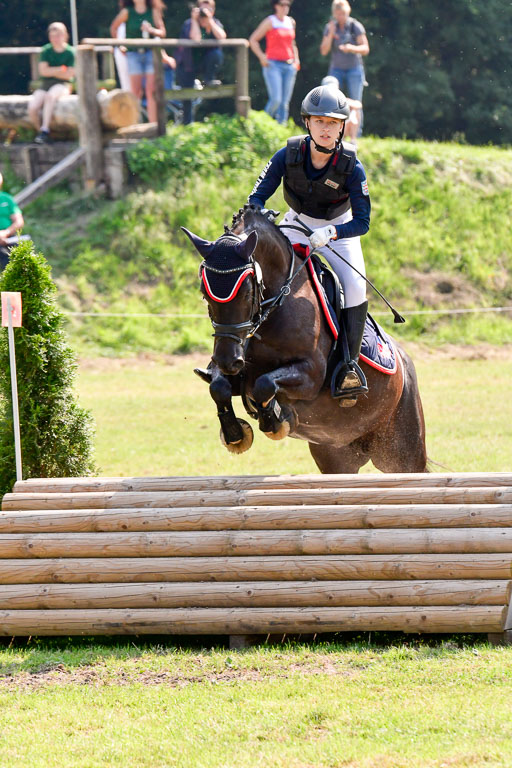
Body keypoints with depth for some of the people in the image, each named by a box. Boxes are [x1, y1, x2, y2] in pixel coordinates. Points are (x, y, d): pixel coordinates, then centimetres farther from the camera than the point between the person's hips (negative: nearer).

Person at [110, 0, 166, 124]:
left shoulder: (153, 11, 4)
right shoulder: (127, 12, 2)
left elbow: (162, 32, 3)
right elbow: (114, 28, 14)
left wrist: (151, 30, -16)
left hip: (150, 53, 1)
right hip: (134, 54, -1)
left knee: (151, 92, -5)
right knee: (135, 93, -3)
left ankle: (153, 123, -4)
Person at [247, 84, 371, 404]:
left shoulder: (351, 167, -23)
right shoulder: (289, 155, -19)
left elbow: (362, 222, -25)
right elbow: (258, 196, -15)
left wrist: (329, 233, -43)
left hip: (339, 229, -2)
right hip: (296, 227, 2)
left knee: (355, 285, -26)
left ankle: (351, 365, -20)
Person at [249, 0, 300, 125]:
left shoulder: (291, 22, 15)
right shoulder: (270, 22, -1)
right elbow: (253, 40, 0)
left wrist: (296, 60, 15)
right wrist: (262, 57, -9)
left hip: (289, 66, 5)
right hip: (273, 65, -5)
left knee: (285, 102, 2)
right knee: (276, 99, -16)